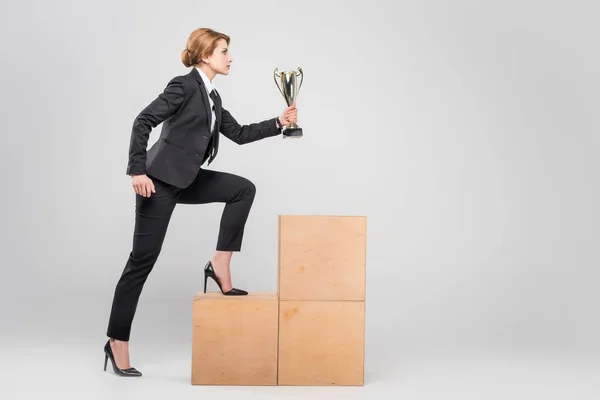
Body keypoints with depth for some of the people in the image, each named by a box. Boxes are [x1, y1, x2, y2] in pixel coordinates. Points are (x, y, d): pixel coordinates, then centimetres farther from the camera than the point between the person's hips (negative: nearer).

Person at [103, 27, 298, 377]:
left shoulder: (212, 97, 15)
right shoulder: (185, 85, -11)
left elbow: (239, 134, 18)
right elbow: (143, 121, -17)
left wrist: (278, 123, 10)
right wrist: (138, 170, -23)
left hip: (187, 179, 8)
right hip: (160, 179, -8)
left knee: (244, 189, -1)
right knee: (143, 258, -5)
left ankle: (220, 265, 1)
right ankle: (117, 342, 4)